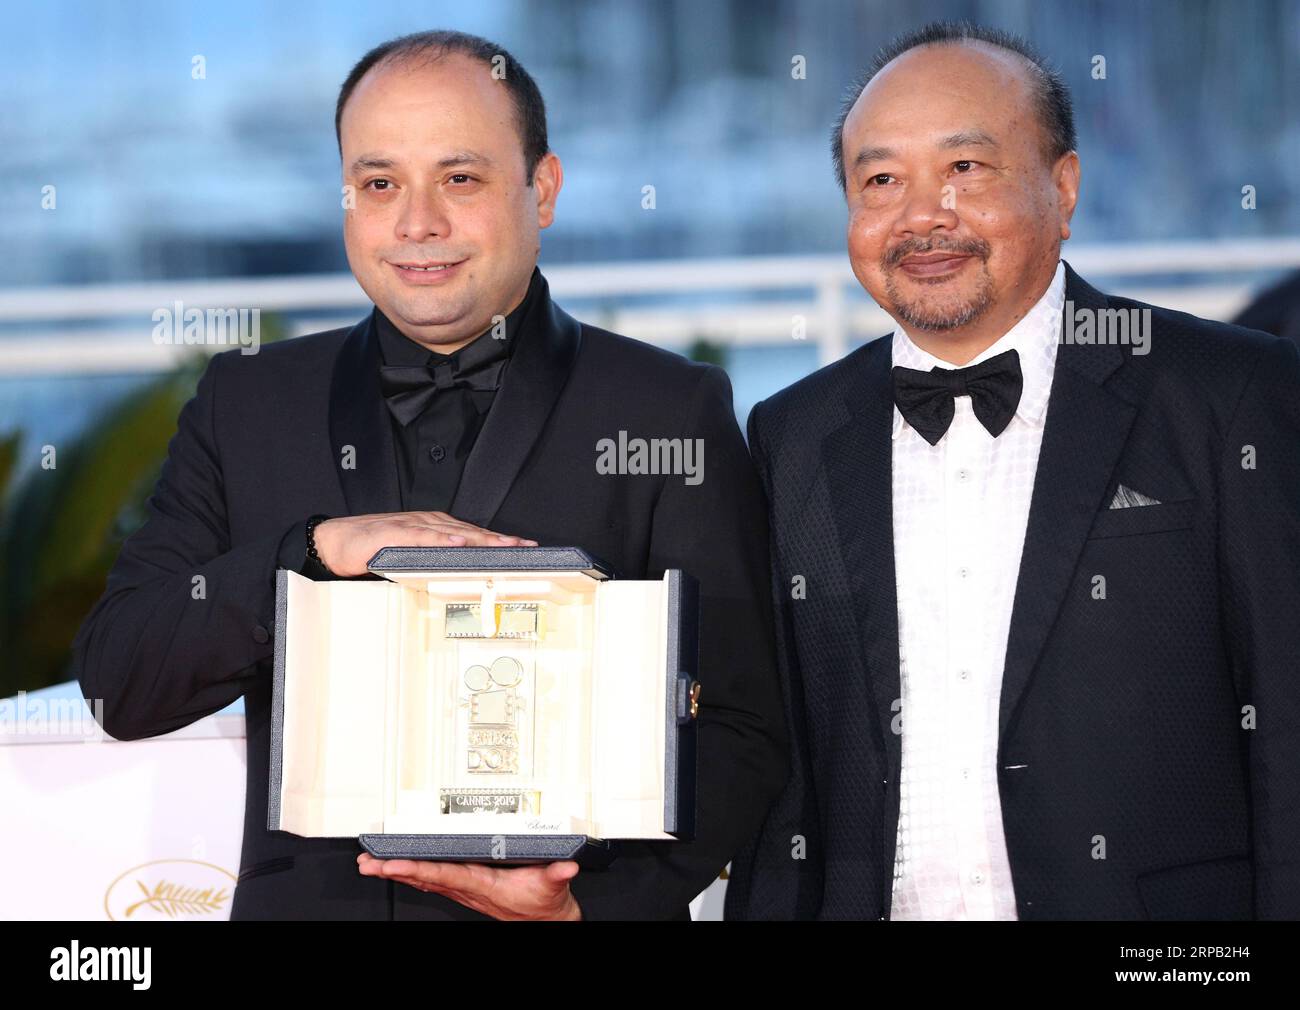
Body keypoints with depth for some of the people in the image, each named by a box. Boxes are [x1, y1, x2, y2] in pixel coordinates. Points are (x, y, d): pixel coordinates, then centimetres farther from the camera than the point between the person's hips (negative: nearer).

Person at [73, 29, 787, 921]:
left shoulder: (672, 411, -2)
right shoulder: (248, 404, 6)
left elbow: (740, 732, -5)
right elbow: (118, 686, -2)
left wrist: (595, 903, -21)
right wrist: (318, 549, -17)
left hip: (567, 898, -2)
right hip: (305, 899, 2)